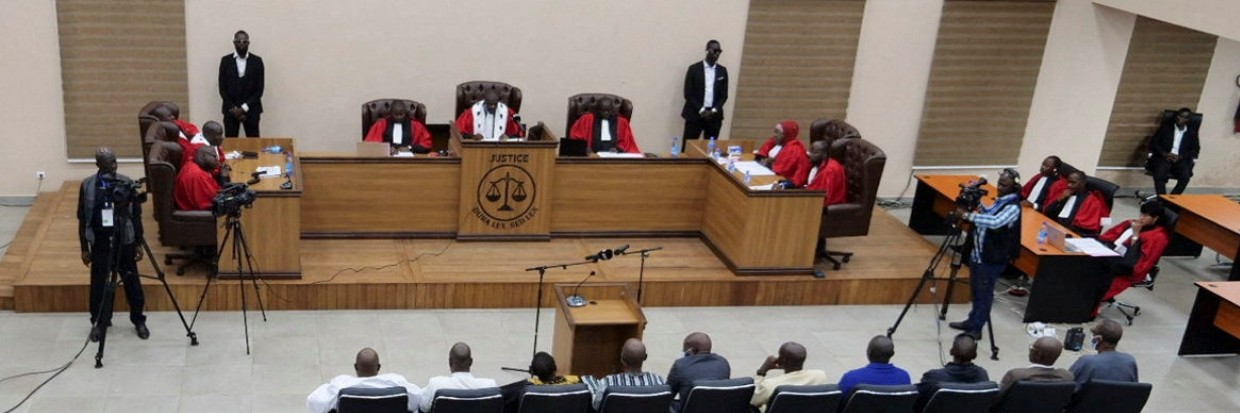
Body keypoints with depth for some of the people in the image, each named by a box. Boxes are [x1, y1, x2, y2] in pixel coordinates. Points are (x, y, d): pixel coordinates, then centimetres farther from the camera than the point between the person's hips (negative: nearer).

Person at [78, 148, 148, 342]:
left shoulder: (127, 183, -5)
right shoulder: (87, 185, -4)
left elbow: (136, 214, 1)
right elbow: (82, 218, 2)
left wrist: (138, 243, 0)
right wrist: (84, 247, 1)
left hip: (125, 241, 0)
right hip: (100, 242, 0)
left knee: (132, 282, 8)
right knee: (99, 284, 8)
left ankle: (138, 320, 23)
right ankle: (99, 323, 25)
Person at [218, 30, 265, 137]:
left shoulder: (257, 61, 3)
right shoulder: (226, 60, 5)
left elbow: (259, 89, -1)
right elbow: (222, 88, 3)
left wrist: (244, 108, -9)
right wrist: (233, 108, -7)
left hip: (251, 109, 0)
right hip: (231, 110, 1)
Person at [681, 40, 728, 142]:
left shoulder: (722, 71, 9)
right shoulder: (694, 68, -1)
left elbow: (724, 95, 8)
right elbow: (688, 94, -4)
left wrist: (714, 110, -8)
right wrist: (701, 110, -12)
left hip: (714, 116, 3)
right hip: (695, 115, -3)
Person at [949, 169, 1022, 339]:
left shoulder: (1013, 207, -18)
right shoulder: (999, 201, 10)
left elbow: (995, 222, -34)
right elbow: (985, 215, 22)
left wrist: (968, 215, -35)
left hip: (991, 258, -9)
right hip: (977, 253, 9)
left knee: (984, 293, 1)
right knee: (975, 291, 18)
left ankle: (976, 328, 9)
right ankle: (971, 321, 31)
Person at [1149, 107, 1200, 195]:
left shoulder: (1191, 132, 11)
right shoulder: (1165, 126, 9)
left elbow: (1196, 149, 6)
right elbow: (1153, 142, 5)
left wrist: (1180, 157, -11)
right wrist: (1164, 153, -12)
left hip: (1181, 160, 1)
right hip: (1164, 157, -1)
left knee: (1185, 176, -30)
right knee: (1159, 174, -32)